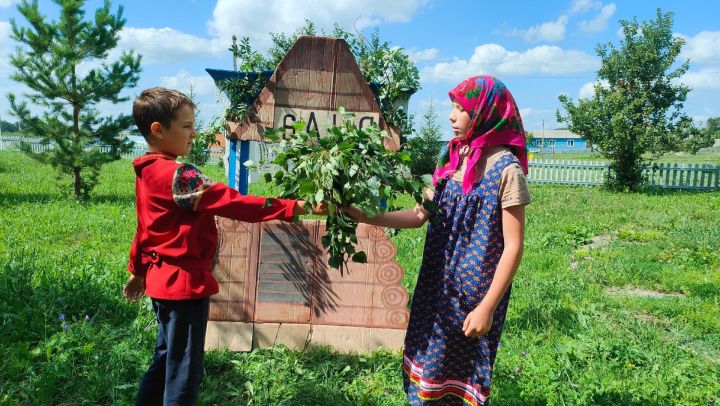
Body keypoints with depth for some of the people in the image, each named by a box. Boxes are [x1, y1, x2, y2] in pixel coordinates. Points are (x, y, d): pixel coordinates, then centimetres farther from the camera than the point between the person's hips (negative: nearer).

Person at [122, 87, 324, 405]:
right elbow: (232, 202, -28)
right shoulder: (178, 175, -22)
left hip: (163, 279, 10)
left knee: (166, 360, 23)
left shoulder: (148, 172, 8)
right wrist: (296, 207, -28)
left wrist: (138, 271, 27)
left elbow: (144, 229, 17)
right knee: (184, 369, 4)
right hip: (184, 281, -10)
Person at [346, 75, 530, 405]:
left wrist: (487, 307, -16)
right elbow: (421, 215, 9)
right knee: (428, 367, 18)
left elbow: (513, 247, -15)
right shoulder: (452, 158, 5)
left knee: (460, 376, 10)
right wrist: (366, 217, 0)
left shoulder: (505, 168, -15)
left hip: (475, 293, -6)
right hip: (438, 287, 6)